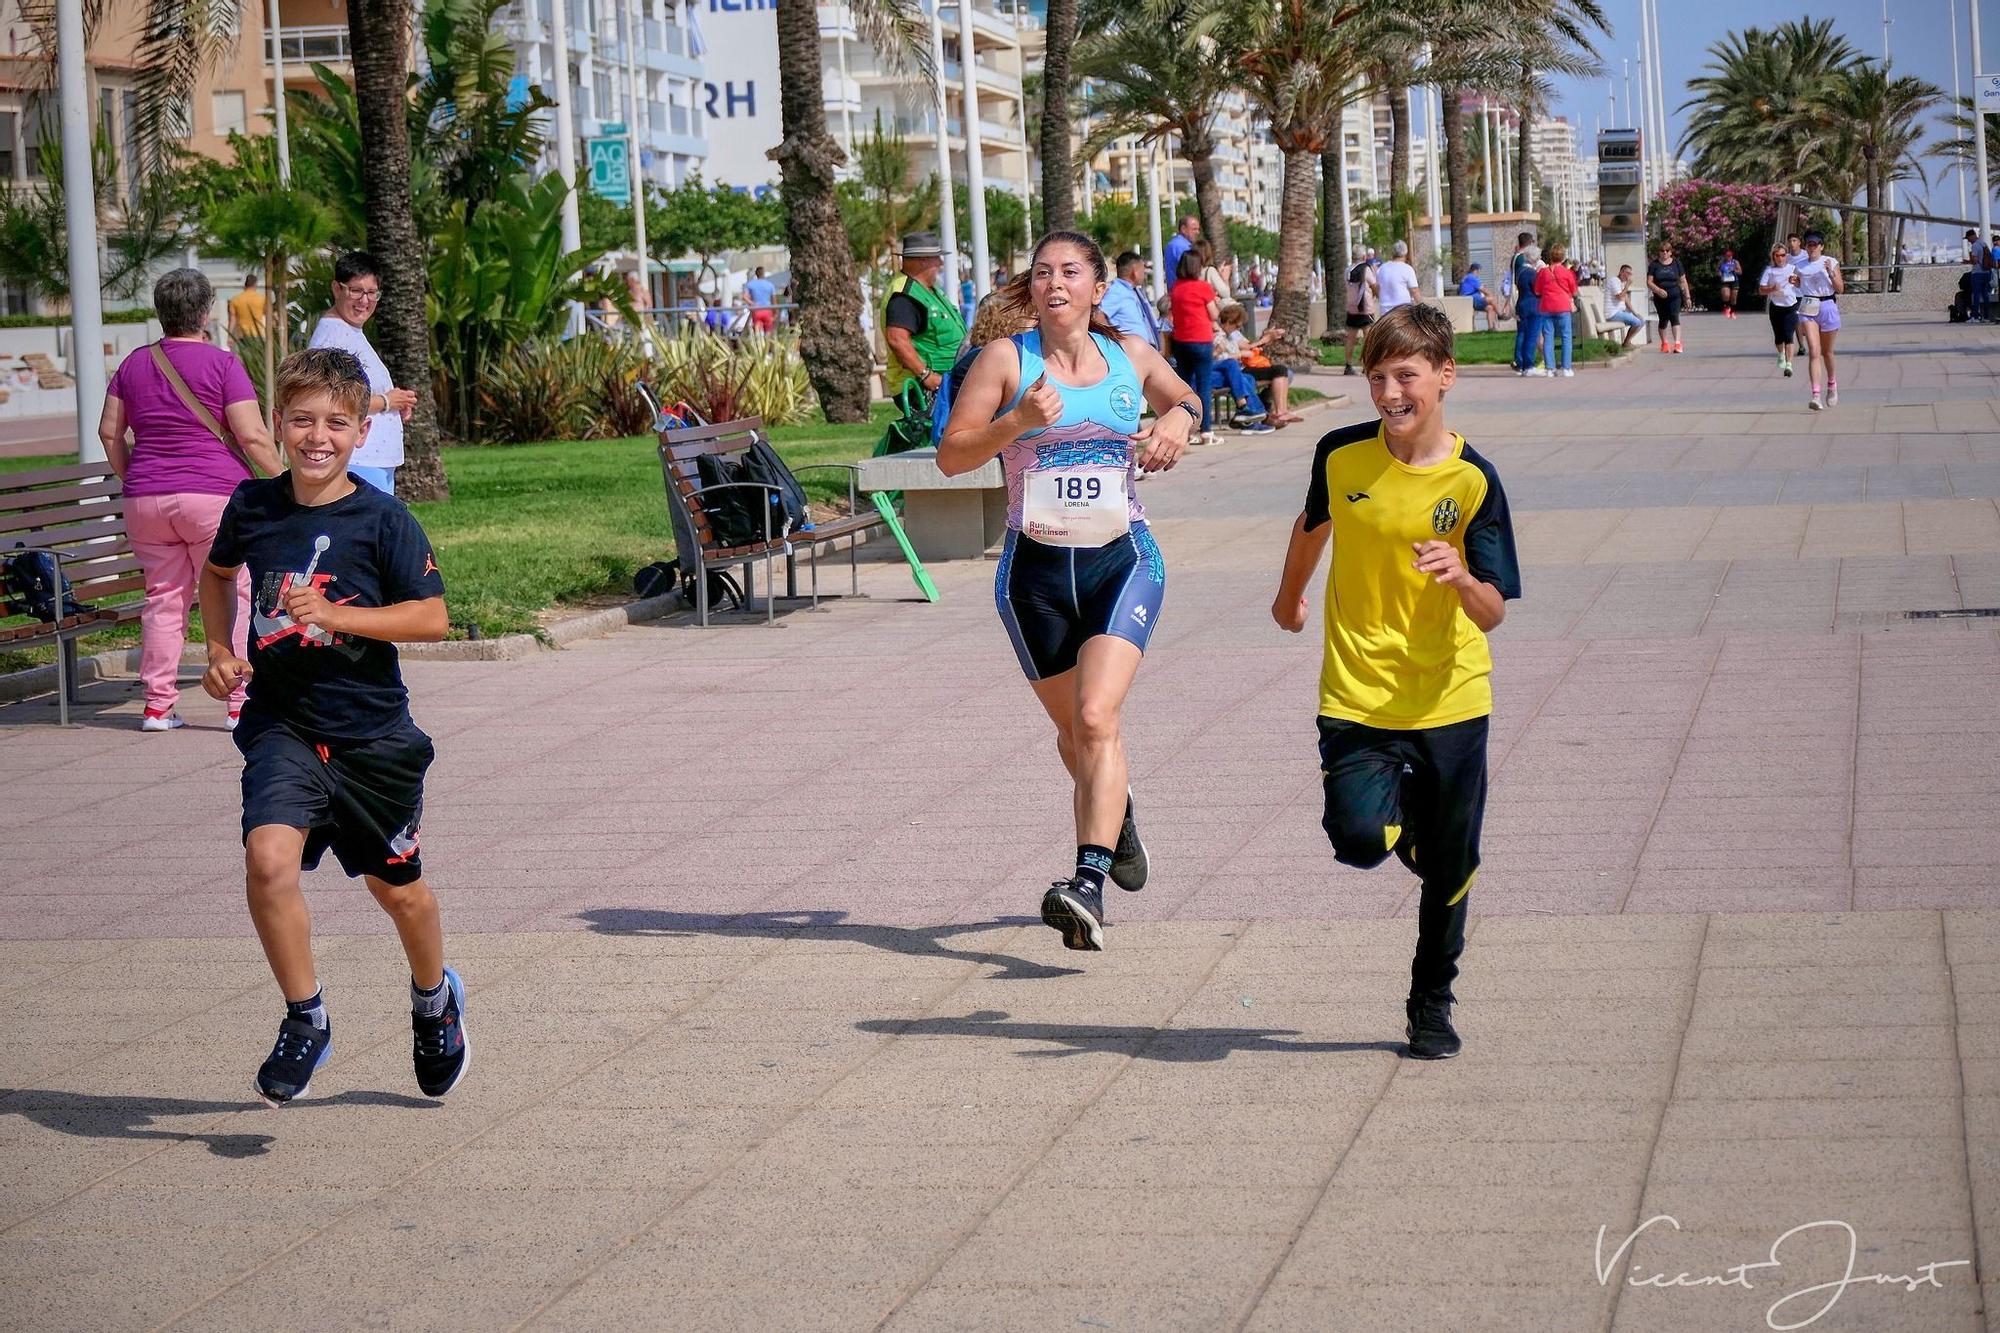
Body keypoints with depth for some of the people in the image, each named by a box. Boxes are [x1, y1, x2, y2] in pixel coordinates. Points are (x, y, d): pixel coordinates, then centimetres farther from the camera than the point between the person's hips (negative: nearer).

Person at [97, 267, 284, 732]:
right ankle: (241, 702, -2)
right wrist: (282, 478, 2)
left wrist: (131, 479, 23)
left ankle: (157, 706, 9)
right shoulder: (222, 364, -7)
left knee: (163, 598, 10)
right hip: (215, 495, -5)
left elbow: (109, 432, 11)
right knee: (233, 597, 0)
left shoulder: (134, 364, 8)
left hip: (147, 501, 5)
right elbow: (252, 436, -11)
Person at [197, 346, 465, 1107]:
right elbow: (218, 572, 20)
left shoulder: (383, 521, -11)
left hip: (371, 730, -1)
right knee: (269, 858, -23)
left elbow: (433, 618, -14)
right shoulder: (252, 507, -1)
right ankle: (305, 1022, -7)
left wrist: (335, 615, -23)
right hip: (282, 723, 1)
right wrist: (220, 652, 7)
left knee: (395, 885, 15)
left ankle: (434, 998, 45)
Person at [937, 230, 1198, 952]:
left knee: (1096, 717, -21)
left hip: (1122, 560, -1)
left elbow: (1185, 399, 24)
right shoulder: (1006, 358, -3)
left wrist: (1178, 419, 0)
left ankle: (1089, 884, -29)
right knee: (1072, 729, 16)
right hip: (1036, 567, 1)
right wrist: (1019, 421, -22)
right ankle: (1117, 813, 49)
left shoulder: (1131, 354, 4)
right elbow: (951, 456, -7)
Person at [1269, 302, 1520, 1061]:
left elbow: (1492, 614, -12)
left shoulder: (1472, 480, -10)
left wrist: (1461, 577, -33)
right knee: (1360, 839, -18)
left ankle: (1432, 1005, 29)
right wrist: (1290, 596, 33)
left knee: (1449, 868, 7)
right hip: (1356, 693, 1)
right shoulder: (1342, 456, -3)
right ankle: (1398, 815, 20)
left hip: (1449, 700, -1)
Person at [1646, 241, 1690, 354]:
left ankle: (1677, 343, -26)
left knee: (1674, 317, -17)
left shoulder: (1676, 263, 5)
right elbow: (1649, 282, -2)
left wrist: (1687, 297, 7)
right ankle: (1664, 343, 29)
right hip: (1660, 297, 2)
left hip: (1674, 296, -2)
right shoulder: (1654, 265, 3)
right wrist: (1658, 290, -20)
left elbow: (1683, 281, 9)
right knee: (1663, 319, 12)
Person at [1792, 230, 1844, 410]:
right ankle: (1815, 395, -22)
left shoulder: (1831, 262, 1)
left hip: (1827, 306, 0)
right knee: (1814, 352, -14)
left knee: (1827, 351, 13)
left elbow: (1840, 289, -2)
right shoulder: (1800, 266, 7)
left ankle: (1832, 384, 41)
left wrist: (1831, 273, -17)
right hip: (1808, 308, 0)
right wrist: (1794, 281, 3)